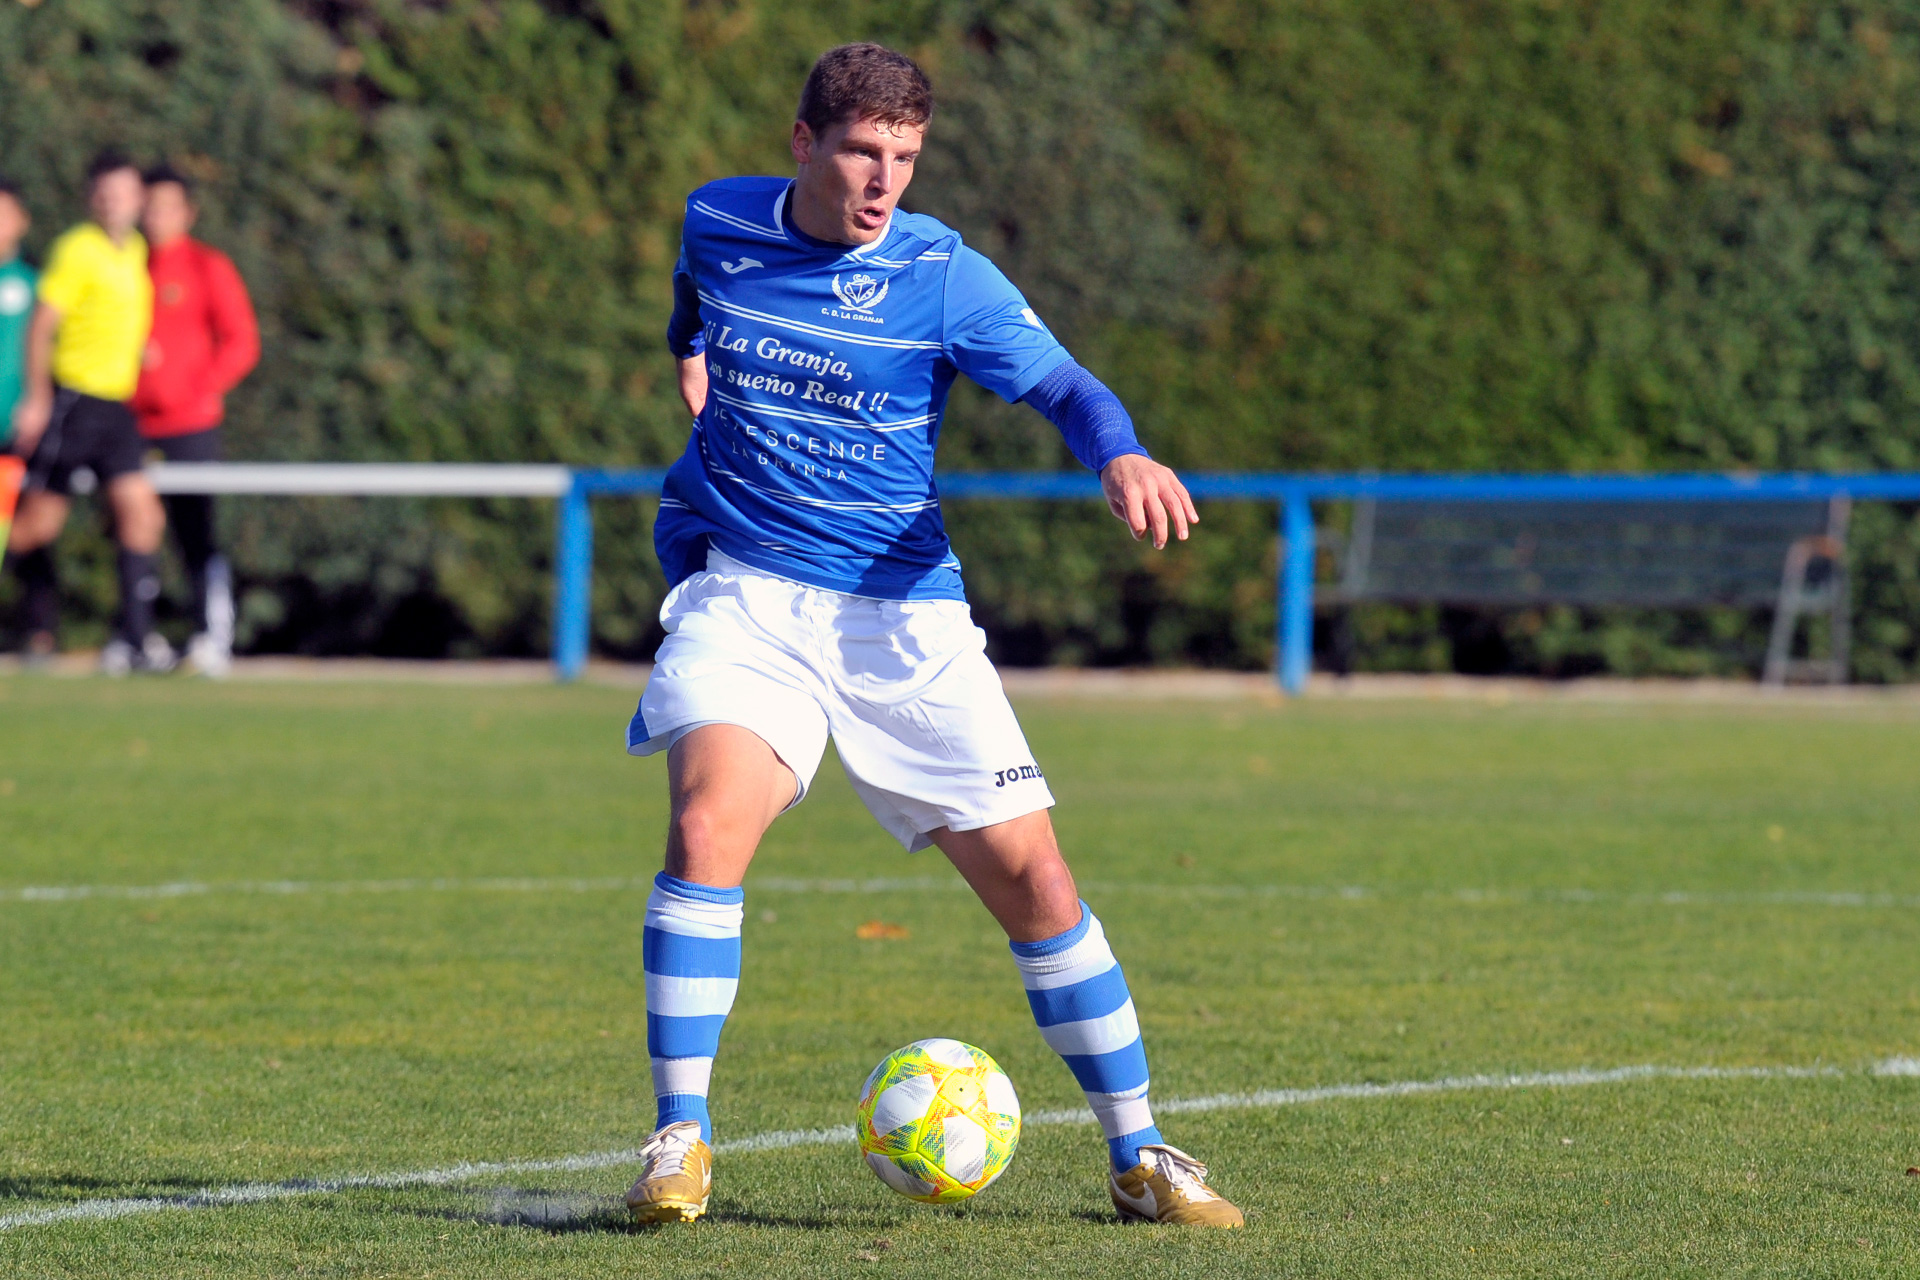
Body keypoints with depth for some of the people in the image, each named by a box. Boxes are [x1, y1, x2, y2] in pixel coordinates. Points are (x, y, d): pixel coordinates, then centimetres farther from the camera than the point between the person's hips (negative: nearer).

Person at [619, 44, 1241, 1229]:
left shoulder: (942, 277, -6)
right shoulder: (715, 222, 2)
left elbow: (1065, 386, -14)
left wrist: (1123, 455, -32)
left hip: (903, 612, 0)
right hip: (743, 594, 0)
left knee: (1026, 869, -2)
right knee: (709, 819, -26)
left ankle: (1138, 1155, 14)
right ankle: (680, 1141, -17)